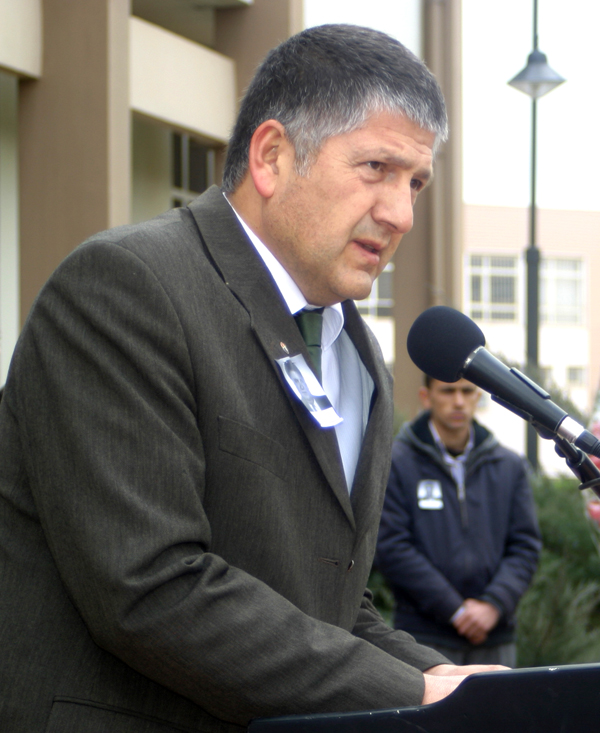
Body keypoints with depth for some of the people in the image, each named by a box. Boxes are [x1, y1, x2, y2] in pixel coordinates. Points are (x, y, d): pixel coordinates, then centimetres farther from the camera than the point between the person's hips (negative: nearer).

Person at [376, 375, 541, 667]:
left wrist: (494, 604, -9)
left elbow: (526, 545, 9)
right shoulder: (396, 462, 0)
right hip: (426, 637, -4)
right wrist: (454, 609, -12)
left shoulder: (510, 466, 13)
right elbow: (391, 547, -7)